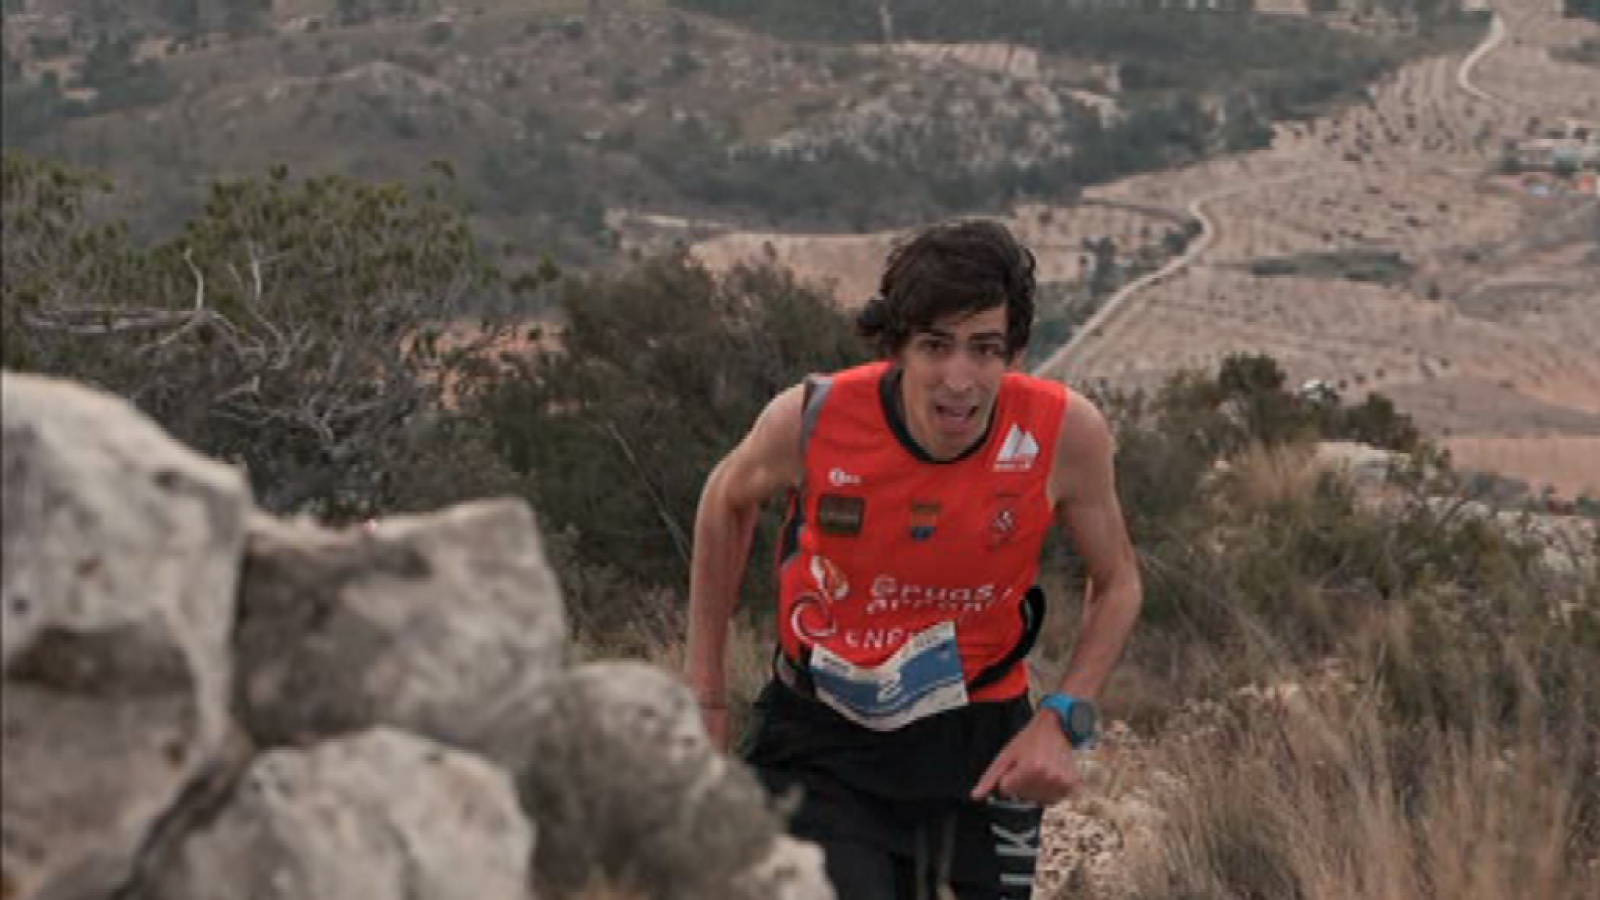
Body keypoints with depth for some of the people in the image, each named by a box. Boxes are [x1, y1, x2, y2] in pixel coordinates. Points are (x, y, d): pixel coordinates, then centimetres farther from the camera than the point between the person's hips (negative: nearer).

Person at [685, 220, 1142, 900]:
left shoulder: (1065, 431, -18)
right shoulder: (811, 419, -20)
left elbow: (1116, 583, 1)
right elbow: (728, 502, 4)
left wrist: (1063, 718, -14)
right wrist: (706, 696, 7)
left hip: (980, 746, 2)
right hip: (820, 746, -1)